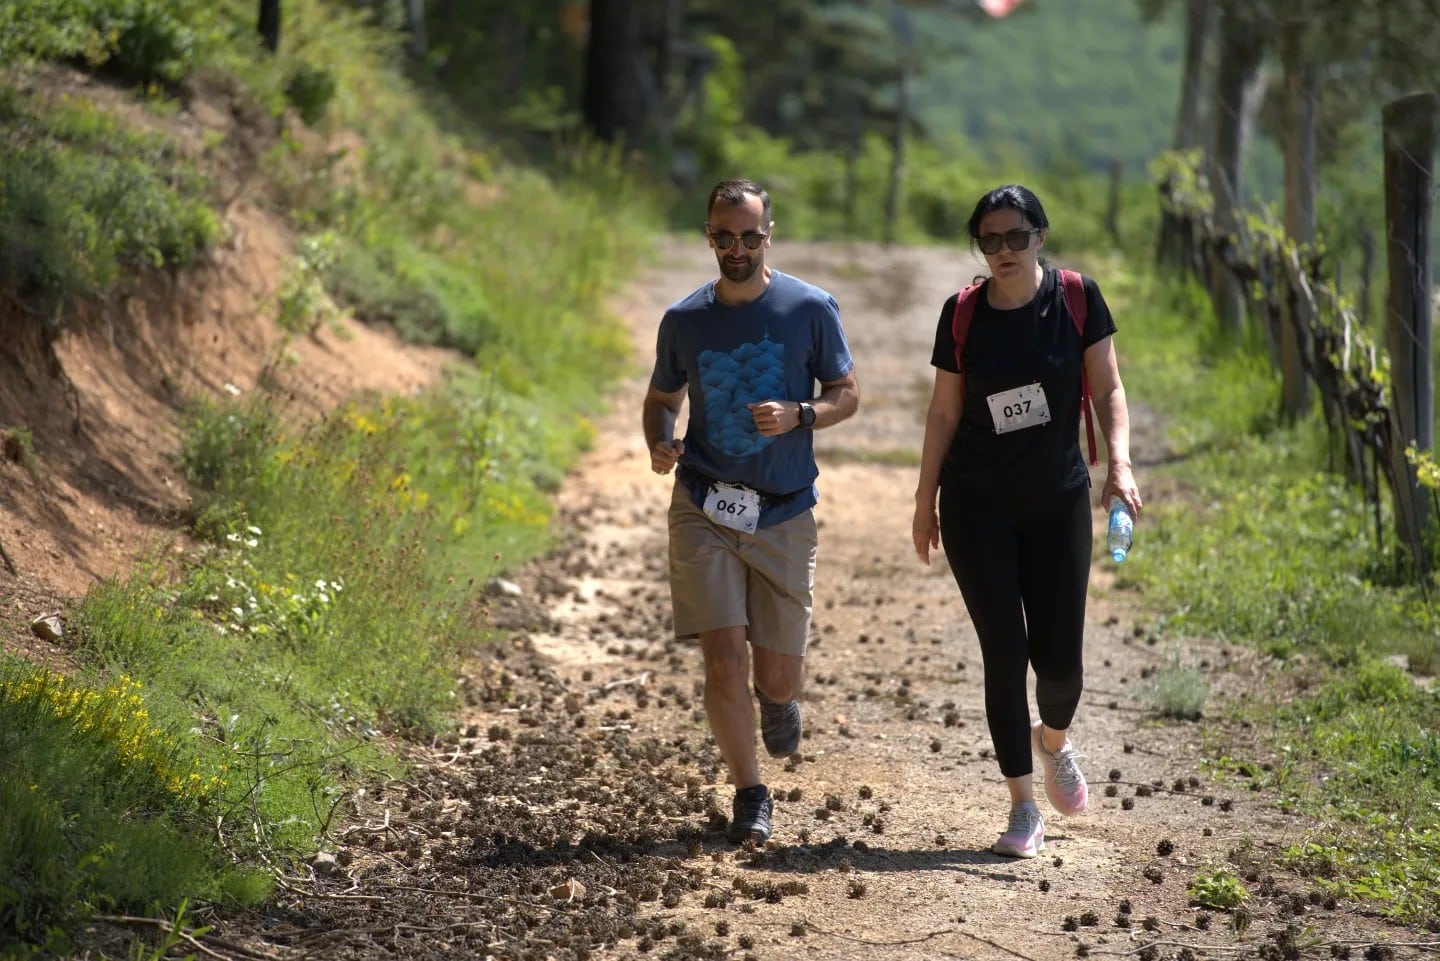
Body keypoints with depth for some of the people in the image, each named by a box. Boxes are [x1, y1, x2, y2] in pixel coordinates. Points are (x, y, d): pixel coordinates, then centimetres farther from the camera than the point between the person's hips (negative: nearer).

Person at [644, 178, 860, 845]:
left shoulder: (810, 309, -4)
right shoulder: (683, 320, 2)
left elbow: (846, 395, 4)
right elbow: (661, 399, 16)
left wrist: (798, 415, -17)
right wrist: (659, 444, -6)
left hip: (783, 515, 0)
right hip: (704, 511, 0)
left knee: (778, 677, 5)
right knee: (724, 661, -10)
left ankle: (776, 698, 44)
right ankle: (749, 795, 8)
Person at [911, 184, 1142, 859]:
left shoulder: (1076, 299, -5)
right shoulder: (962, 314, -3)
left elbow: (1107, 388, -3)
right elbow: (944, 410, 5)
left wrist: (1119, 462, -18)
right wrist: (925, 499, 6)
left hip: (1058, 502, 0)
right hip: (978, 507, 0)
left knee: (1059, 660, 0)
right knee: (1005, 655, -5)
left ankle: (1054, 741, 36)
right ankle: (1023, 807, 6)